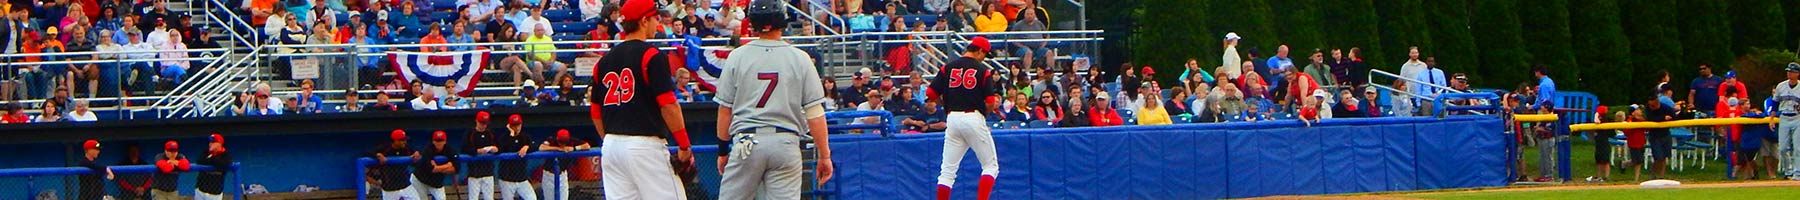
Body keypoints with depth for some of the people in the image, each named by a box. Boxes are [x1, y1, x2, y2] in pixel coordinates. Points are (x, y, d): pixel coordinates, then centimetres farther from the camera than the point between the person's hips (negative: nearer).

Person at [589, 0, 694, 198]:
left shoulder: (604, 61, 12)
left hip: (611, 145, 7)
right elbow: (668, 105, -14)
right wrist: (684, 146, -8)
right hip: (645, 145, -7)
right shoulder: (651, 55, -8)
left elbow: (595, 111, 16)